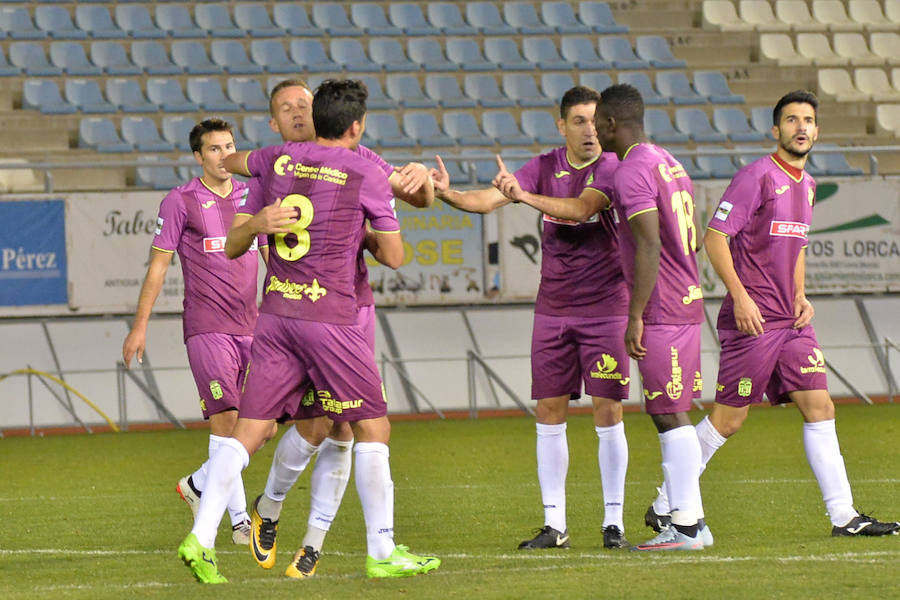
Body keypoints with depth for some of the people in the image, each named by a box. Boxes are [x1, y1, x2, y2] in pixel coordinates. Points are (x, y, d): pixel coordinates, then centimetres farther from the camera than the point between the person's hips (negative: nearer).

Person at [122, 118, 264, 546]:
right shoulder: (180, 202, -1)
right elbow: (158, 265, 1)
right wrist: (139, 326, -2)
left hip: (251, 329, 5)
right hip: (206, 329, -5)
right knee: (226, 418, -14)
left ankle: (198, 484, 23)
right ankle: (239, 519, -10)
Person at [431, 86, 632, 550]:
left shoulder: (612, 169, -9)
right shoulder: (545, 167, 4)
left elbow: (581, 208, -27)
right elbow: (488, 199, -7)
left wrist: (525, 196, -39)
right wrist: (448, 194, -26)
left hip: (606, 310, -4)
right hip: (552, 310, 4)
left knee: (608, 412, -5)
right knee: (548, 411, 1)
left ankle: (613, 521, 4)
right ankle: (554, 525, 7)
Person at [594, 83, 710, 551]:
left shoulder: (633, 171, -13)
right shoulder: (670, 165, 17)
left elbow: (649, 246, -21)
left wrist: (636, 316, -19)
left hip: (659, 313, -10)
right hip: (688, 304, 10)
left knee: (670, 417, -7)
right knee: (673, 416, 12)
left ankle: (686, 528, -7)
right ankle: (690, 520, 13)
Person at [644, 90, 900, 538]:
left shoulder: (805, 184, 15)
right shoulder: (757, 176, -10)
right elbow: (715, 238, -13)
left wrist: (800, 296, 11)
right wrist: (740, 296, -20)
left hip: (791, 320, 8)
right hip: (753, 318, -8)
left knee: (820, 408, 1)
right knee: (728, 418, -3)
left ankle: (843, 516, 2)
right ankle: (664, 508, 8)